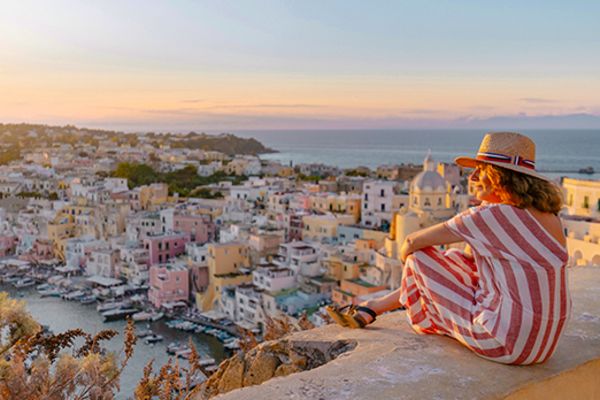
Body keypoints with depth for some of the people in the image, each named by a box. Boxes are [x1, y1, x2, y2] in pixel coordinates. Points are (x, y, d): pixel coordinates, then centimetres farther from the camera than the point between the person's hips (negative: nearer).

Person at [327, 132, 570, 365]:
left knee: (419, 257, 2)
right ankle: (370, 309, 32)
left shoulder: (490, 216, -18)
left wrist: (406, 252, 15)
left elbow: (413, 242, -6)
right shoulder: (548, 215, 6)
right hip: (544, 339, 8)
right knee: (455, 261, 19)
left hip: (506, 343, -8)